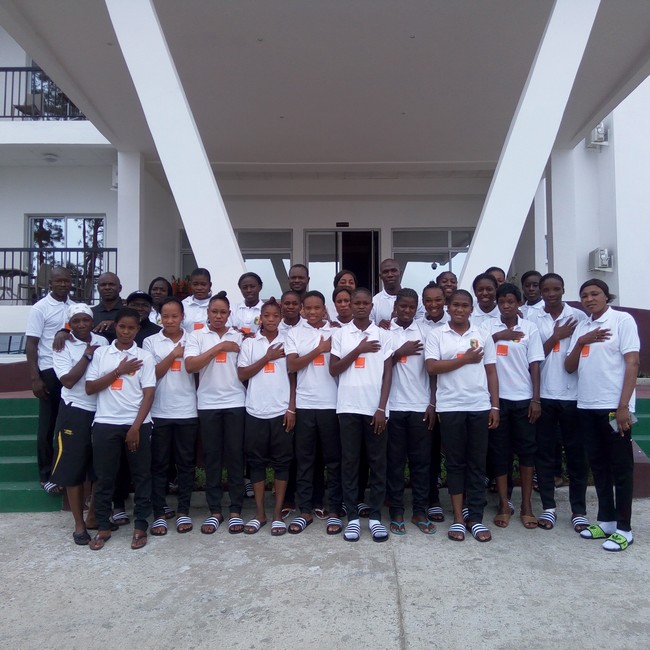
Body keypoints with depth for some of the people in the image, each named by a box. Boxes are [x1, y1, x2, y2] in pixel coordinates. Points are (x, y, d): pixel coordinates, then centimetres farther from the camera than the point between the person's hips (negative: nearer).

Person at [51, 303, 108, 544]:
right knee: (73, 468, 3)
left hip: (103, 410, 3)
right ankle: (79, 523, 16)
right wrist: (88, 355, -14)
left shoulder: (102, 342, 5)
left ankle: (94, 514, 28)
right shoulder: (63, 347, -5)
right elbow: (68, 380, -14)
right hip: (75, 412, -3)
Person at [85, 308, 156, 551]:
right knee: (104, 476, 7)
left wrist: (136, 427, -11)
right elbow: (90, 388, -1)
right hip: (105, 423, 1)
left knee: (141, 476, 5)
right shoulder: (100, 353, 5)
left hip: (137, 424, -1)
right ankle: (103, 527, 20)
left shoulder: (145, 357, 1)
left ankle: (140, 526, 16)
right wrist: (119, 371, -10)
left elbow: (148, 394, -3)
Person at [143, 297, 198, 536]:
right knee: (159, 464, 6)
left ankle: (183, 512, 19)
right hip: (159, 412, 0)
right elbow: (152, 375, -5)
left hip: (187, 411, 1)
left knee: (186, 463, 8)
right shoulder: (151, 342, 3)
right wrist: (173, 354, -10)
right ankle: (158, 514, 16)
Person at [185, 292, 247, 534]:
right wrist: (219, 347, -12)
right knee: (212, 457, 6)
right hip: (208, 404, 0)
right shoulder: (197, 336, 3)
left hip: (235, 403, 1)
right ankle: (214, 511, 16)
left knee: (235, 455, 4)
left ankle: (235, 511, 14)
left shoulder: (239, 336, 8)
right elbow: (190, 366, -12)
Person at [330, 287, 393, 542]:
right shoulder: (339, 334, 4)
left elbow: (387, 374, 1)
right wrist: (358, 350, -11)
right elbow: (333, 370, -1)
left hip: (375, 408, 0)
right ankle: (352, 517, 14)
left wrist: (381, 408, -6)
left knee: (377, 462, 5)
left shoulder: (383, 335, 4)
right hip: (348, 407, 0)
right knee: (349, 462, 4)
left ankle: (375, 516, 16)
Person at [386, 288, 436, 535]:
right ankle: (396, 512, 16)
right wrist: (400, 353, -13)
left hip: (420, 405, 1)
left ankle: (420, 511, 18)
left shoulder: (425, 332, 5)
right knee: (395, 461, 6)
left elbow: (432, 370, 5)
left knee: (421, 460, 7)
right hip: (394, 406, -1)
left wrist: (432, 404, 0)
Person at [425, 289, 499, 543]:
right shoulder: (436, 335, 2)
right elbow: (432, 367, -10)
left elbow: (491, 372, 8)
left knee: (477, 463, 7)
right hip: (450, 407, -2)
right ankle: (459, 518, 14)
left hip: (479, 406, 2)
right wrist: (465, 359, -8)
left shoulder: (483, 335, 8)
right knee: (455, 463, 6)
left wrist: (495, 406, 2)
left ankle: (475, 517, 16)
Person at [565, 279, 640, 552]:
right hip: (586, 407, 6)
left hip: (614, 406, -6)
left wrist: (623, 406, -16)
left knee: (620, 467, 2)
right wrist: (581, 342, -10)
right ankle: (605, 520, 24)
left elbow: (632, 363, -9)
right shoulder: (581, 327, 12)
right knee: (598, 465, 12)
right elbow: (570, 367, 9)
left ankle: (623, 529, 11)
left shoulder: (622, 320, -4)